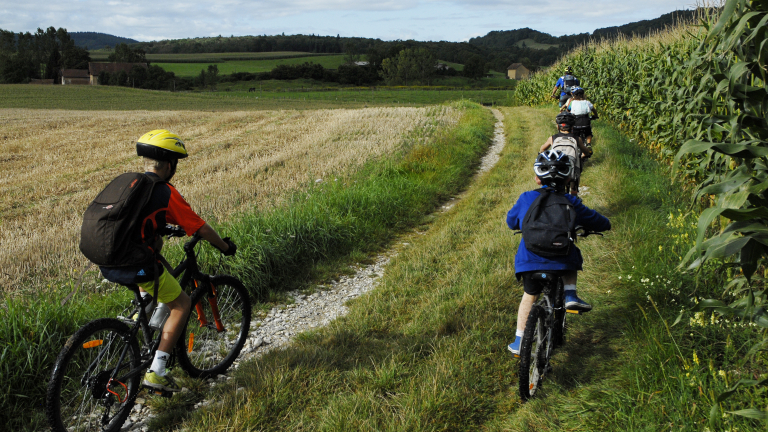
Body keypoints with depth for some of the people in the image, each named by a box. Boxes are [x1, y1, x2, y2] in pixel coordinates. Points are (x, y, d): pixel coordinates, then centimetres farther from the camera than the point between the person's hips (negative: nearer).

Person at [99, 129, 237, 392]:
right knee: (181, 304, 12)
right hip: (135, 267, -8)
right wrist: (225, 247, 15)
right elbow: (200, 228, -2)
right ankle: (156, 372, 8)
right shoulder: (166, 193, -7)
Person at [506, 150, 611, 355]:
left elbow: (511, 221, 15)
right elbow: (593, 220, 9)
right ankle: (570, 295, 12)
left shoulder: (526, 198, -1)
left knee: (529, 296, 19)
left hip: (530, 259, 1)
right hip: (561, 260, -1)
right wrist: (605, 223, 32)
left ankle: (519, 341, 20)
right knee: (572, 256, 32)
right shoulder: (570, 202, -3)